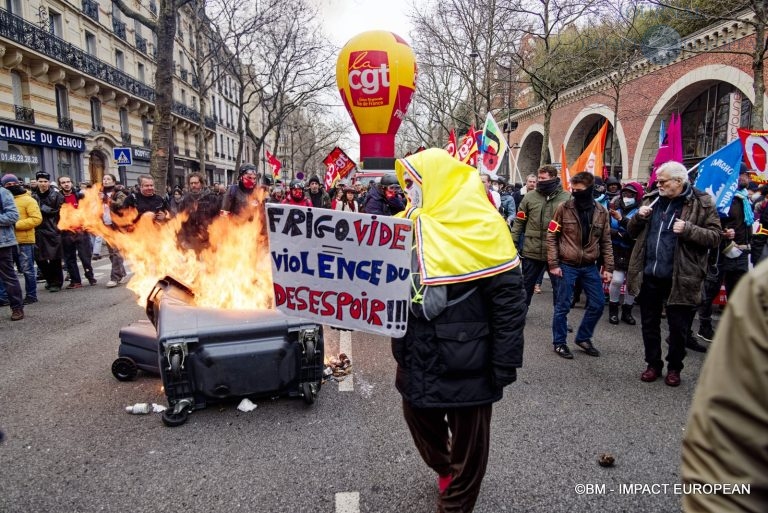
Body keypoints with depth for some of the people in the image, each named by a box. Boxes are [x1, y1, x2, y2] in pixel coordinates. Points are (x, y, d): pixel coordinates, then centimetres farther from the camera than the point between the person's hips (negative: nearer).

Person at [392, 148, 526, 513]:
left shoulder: (481, 227, -15)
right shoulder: (406, 226, 4)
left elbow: (508, 298, -15)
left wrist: (504, 364, -15)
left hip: (465, 361, -6)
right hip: (417, 357, 6)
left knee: (468, 441, 12)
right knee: (419, 418, 22)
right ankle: (444, 469, 52)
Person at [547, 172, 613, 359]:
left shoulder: (601, 211, 1)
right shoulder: (564, 208, -8)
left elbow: (606, 241, 7)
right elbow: (551, 236, -5)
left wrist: (607, 267, 3)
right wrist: (553, 264, -9)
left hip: (590, 266, 4)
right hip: (567, 265, -3)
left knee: (598, 303, 9)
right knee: (563, 305, 3)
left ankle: (583, 338, 28)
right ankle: (559, 342, 19)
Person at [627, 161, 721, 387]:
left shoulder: (701, 203, -4)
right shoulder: (652, 200, 8)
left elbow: (715, 236, -8)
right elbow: (632, 232, 14)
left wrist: (688, 229, -23)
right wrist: (639, 217, -6)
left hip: (679, 277, -4)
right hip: (649, 275, 4)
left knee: (678, 326, 9)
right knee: (649, 323, 13)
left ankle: (674, 367, 28)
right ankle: (653, 364, 29)